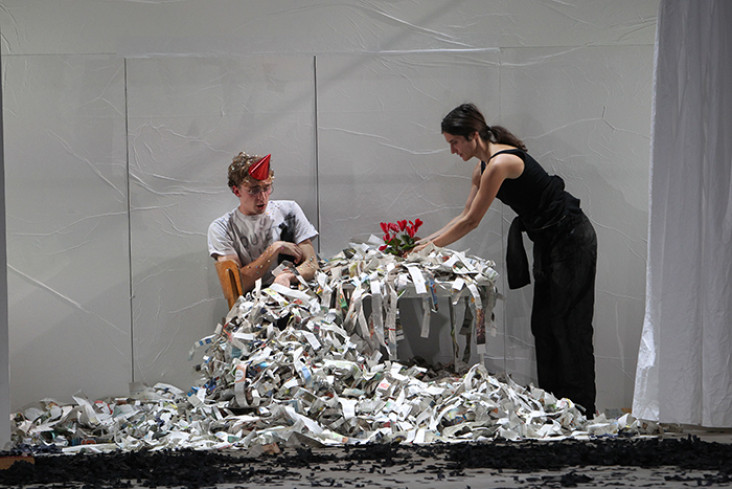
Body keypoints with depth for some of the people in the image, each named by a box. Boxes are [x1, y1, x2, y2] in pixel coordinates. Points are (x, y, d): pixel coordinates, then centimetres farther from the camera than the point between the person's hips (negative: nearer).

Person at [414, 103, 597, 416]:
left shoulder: (500, 163, -23)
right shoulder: (484, 165, 6)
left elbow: (470, 222, -19)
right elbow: (465, 216, 14)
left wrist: (428, 247, -12)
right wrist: (425, 240, 9)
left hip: (571, 240, -10)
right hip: (547, 241, 10)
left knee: (568, 327, -6)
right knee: (544, 325, 10)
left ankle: (582, 412, -1)